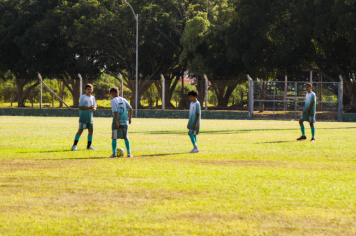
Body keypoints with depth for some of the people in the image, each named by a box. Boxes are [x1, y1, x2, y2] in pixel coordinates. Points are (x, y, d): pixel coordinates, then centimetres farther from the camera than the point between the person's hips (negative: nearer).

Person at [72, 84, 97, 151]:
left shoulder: (93, 98, 11)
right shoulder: (83, 97, -8)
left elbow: (95, 107, 15)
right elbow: (80, 107, -14)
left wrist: (93, 109, -9)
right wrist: (88, 108, -23)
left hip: (90, 117, 6)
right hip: (83, 117, -6)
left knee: (91, 130, 6)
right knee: (80, 130, -10)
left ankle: (89, 146, 17)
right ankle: (74, 145, -8)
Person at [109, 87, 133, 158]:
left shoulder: (113, 100, -6)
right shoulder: (123, 100, 10)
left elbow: (115, 111, -16)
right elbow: (130, 108, 5)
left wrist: (116, 122, -17)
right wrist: (129, 119, 11)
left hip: (117, 122, -5)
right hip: (125, 121, 5)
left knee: (114, 138, 4)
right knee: (126, 138, 12)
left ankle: (114, 154, 2)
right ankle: (129, 153, 8)